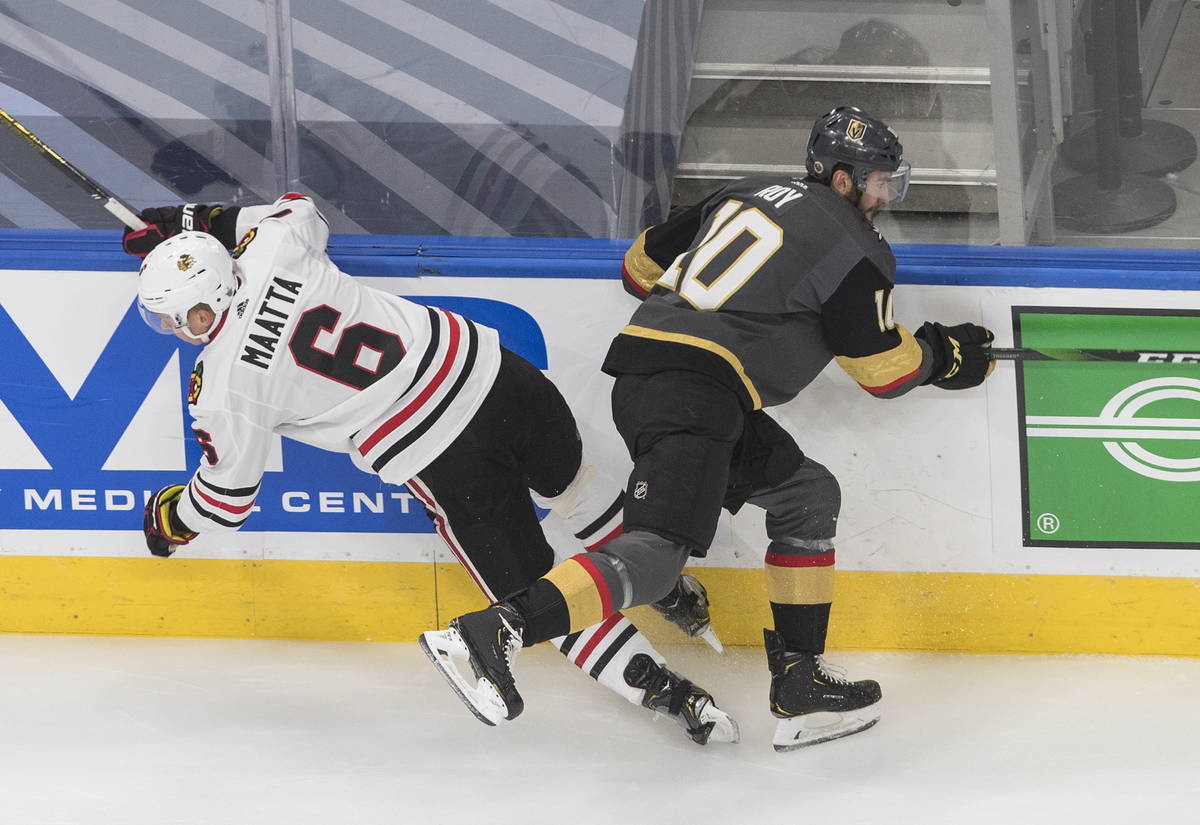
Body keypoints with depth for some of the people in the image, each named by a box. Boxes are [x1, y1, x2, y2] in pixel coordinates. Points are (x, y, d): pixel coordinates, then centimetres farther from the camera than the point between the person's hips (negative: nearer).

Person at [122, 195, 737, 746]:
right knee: (568, 480, 35)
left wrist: (168, 520, 26)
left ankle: (662, 689, 9)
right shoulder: (271, 249, -1)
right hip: (495, 373, 6)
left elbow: (226, 497, 6)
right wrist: (202, 222, 30)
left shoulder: (223, 388, -10)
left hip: (448, 466, -6)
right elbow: (302, 212, 27)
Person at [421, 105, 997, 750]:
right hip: (697, 389, -10)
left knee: (808, 496, 19)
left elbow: (644, 264, 28)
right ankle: (500, 629, -39)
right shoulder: (852, 249, -1)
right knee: (657, 552, -22)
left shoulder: (749, 193, 22)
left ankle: (799, 680, 16)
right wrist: (941, 354, 24)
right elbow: (884, 370, 4)